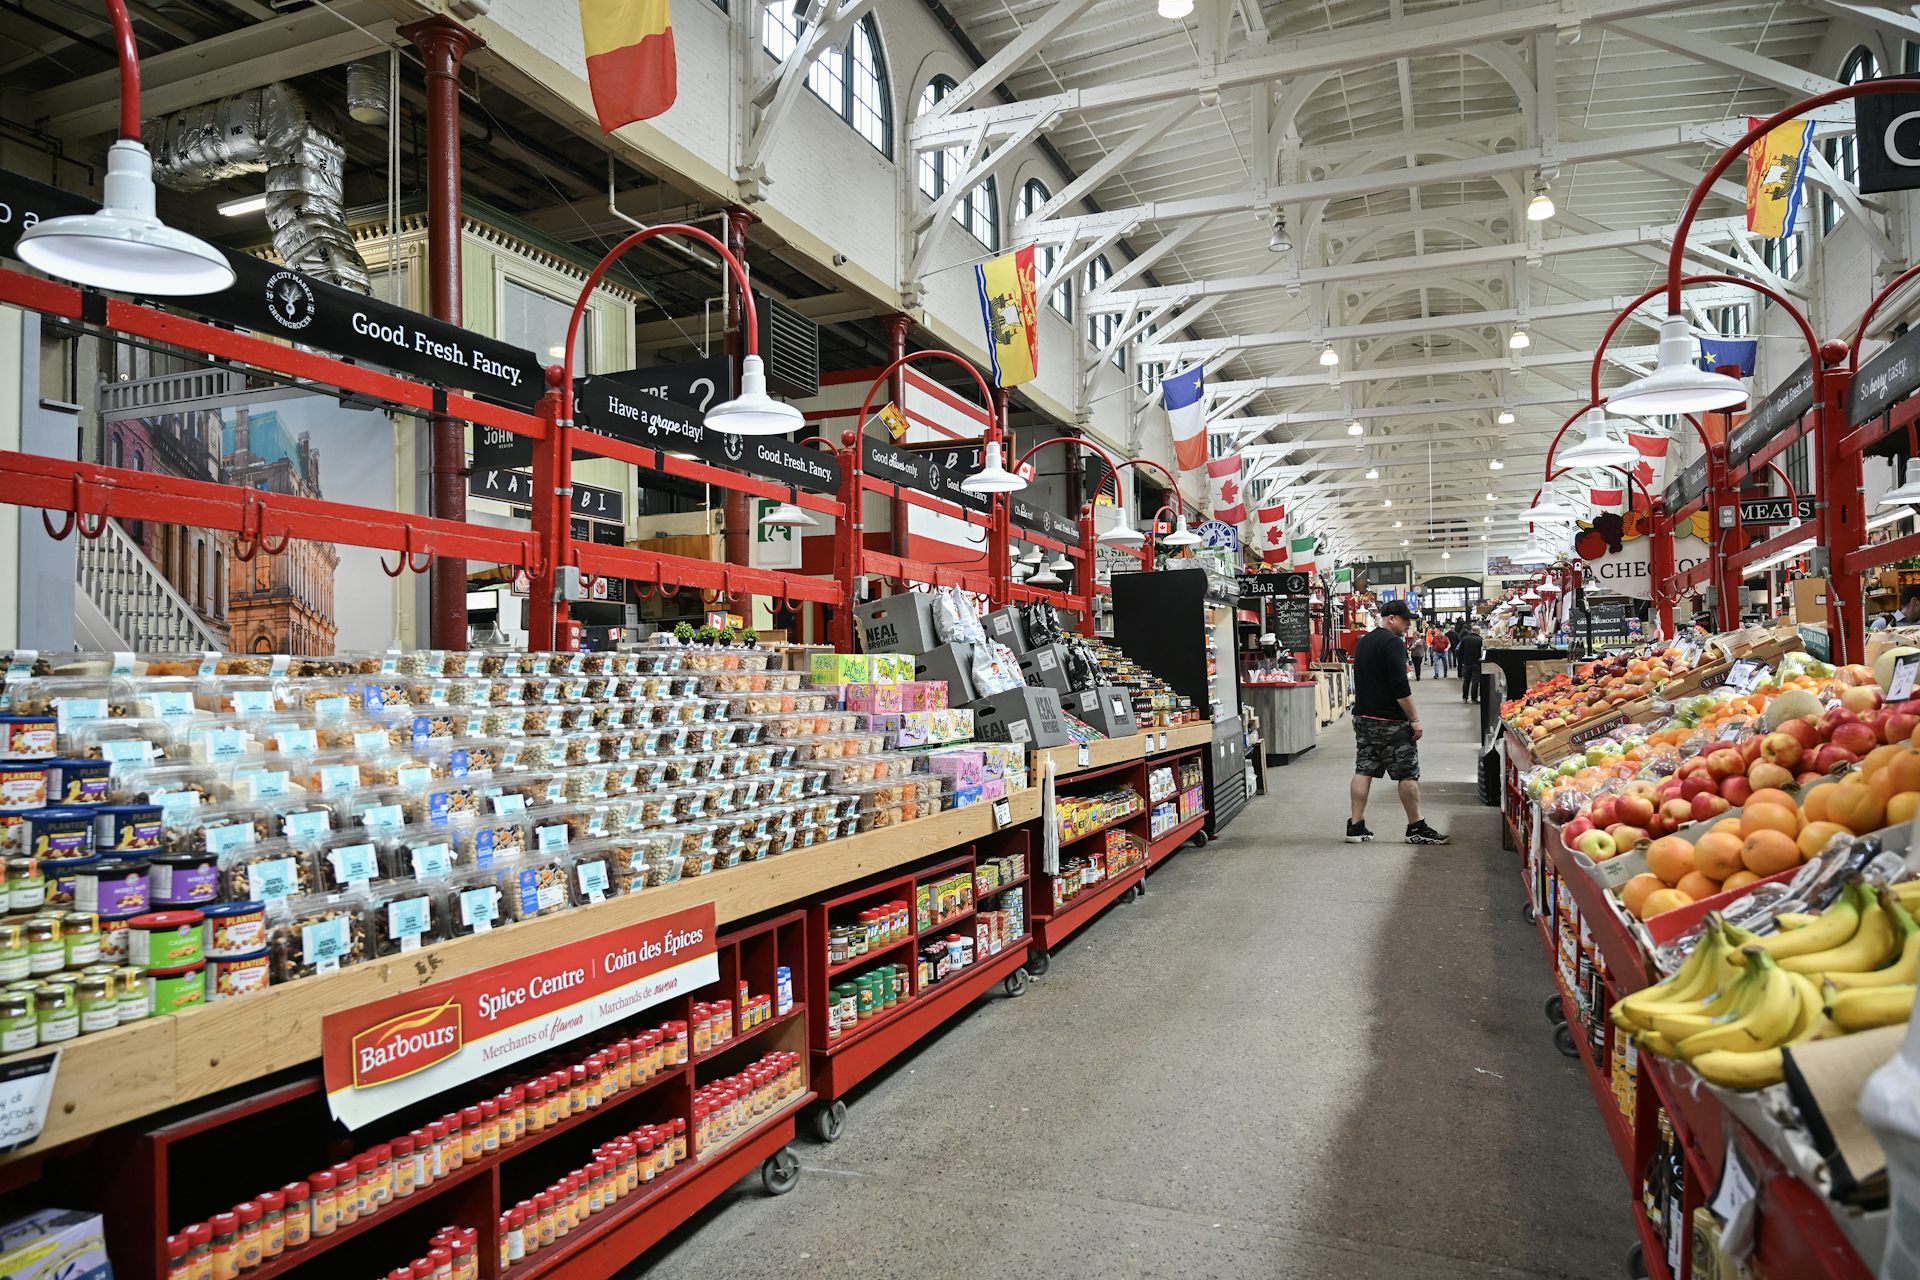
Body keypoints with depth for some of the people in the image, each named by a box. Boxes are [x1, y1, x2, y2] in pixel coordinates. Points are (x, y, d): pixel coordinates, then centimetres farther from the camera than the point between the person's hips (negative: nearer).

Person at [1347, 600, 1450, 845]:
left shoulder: (1363, 642, 16)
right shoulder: (1393, 642, -13)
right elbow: (1400, 686, -19)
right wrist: (1414, 719, -15)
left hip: (1363, 716, 9)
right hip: (1390, 721, -9)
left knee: (1363, 770, 7)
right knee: (1408, 774, 0)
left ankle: (1356, 826, 6)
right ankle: (1416, 829, 5)